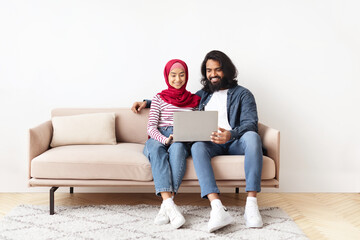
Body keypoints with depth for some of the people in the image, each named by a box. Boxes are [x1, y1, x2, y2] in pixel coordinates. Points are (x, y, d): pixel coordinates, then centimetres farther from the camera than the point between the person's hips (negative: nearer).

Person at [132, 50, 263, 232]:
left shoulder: (242, 94, 12)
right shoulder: (202, 95, 26)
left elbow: (250, 123, -3)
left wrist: (231, 134, -26)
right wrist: (147, 102, 25)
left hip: (235, 142, -2)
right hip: (211, 144, 2)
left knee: (252, 136, -36)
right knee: (197, 146, -34)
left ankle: (251, 205, -42)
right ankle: (217, 208, -51)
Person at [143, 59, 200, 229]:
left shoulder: (194, 100, 20)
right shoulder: (159, 99, 14)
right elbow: (151, 127, 2)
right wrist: (165, 139, -18)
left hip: (182, 141, 1)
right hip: (158, 138, 0)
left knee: (177, 147, -37)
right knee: (156, 149, -38)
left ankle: (166, 206, -46)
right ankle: (169, 204, -51)